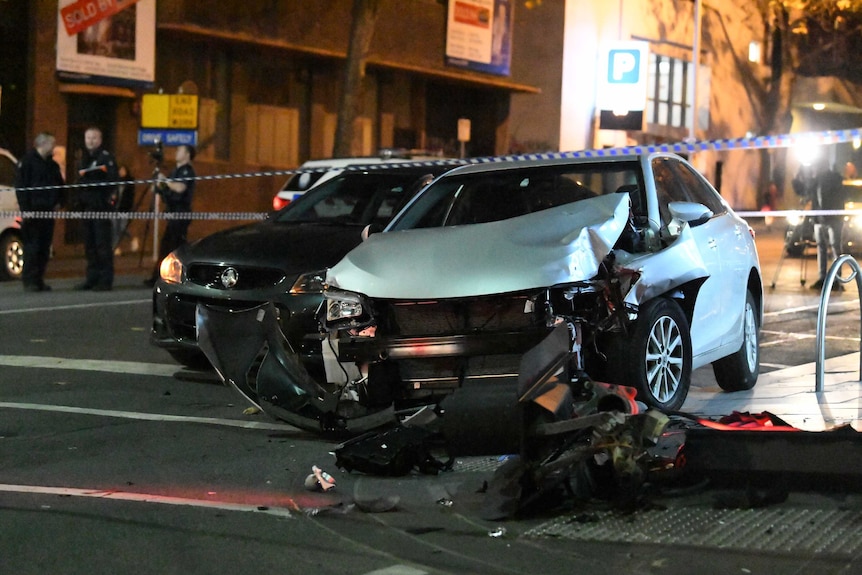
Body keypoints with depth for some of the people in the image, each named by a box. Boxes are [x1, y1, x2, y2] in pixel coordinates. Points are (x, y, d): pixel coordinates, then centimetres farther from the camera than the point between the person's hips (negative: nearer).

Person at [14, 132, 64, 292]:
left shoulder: (52, 164, 18)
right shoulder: (27, 161, -4)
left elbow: (59, 184, 22)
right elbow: (20, 187, -8)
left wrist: (57, 201, 4)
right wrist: (25, 209, -15)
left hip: (47, 211, 7)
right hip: (33, 211, -7)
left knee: (45, 247, 6)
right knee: (32, 247, -9)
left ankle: (39, 280, 12)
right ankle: (29, 281, -7)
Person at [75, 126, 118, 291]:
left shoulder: (106, 156, -4)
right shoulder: (84, 158, 21)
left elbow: (111, 179, -14)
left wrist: (89, 181, -18)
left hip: (100, 205, -8)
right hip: (86, 206, 8)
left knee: (102, 244, -9)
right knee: (89, 244, 8)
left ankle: (105, 280, -8)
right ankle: (92, 278, 13)